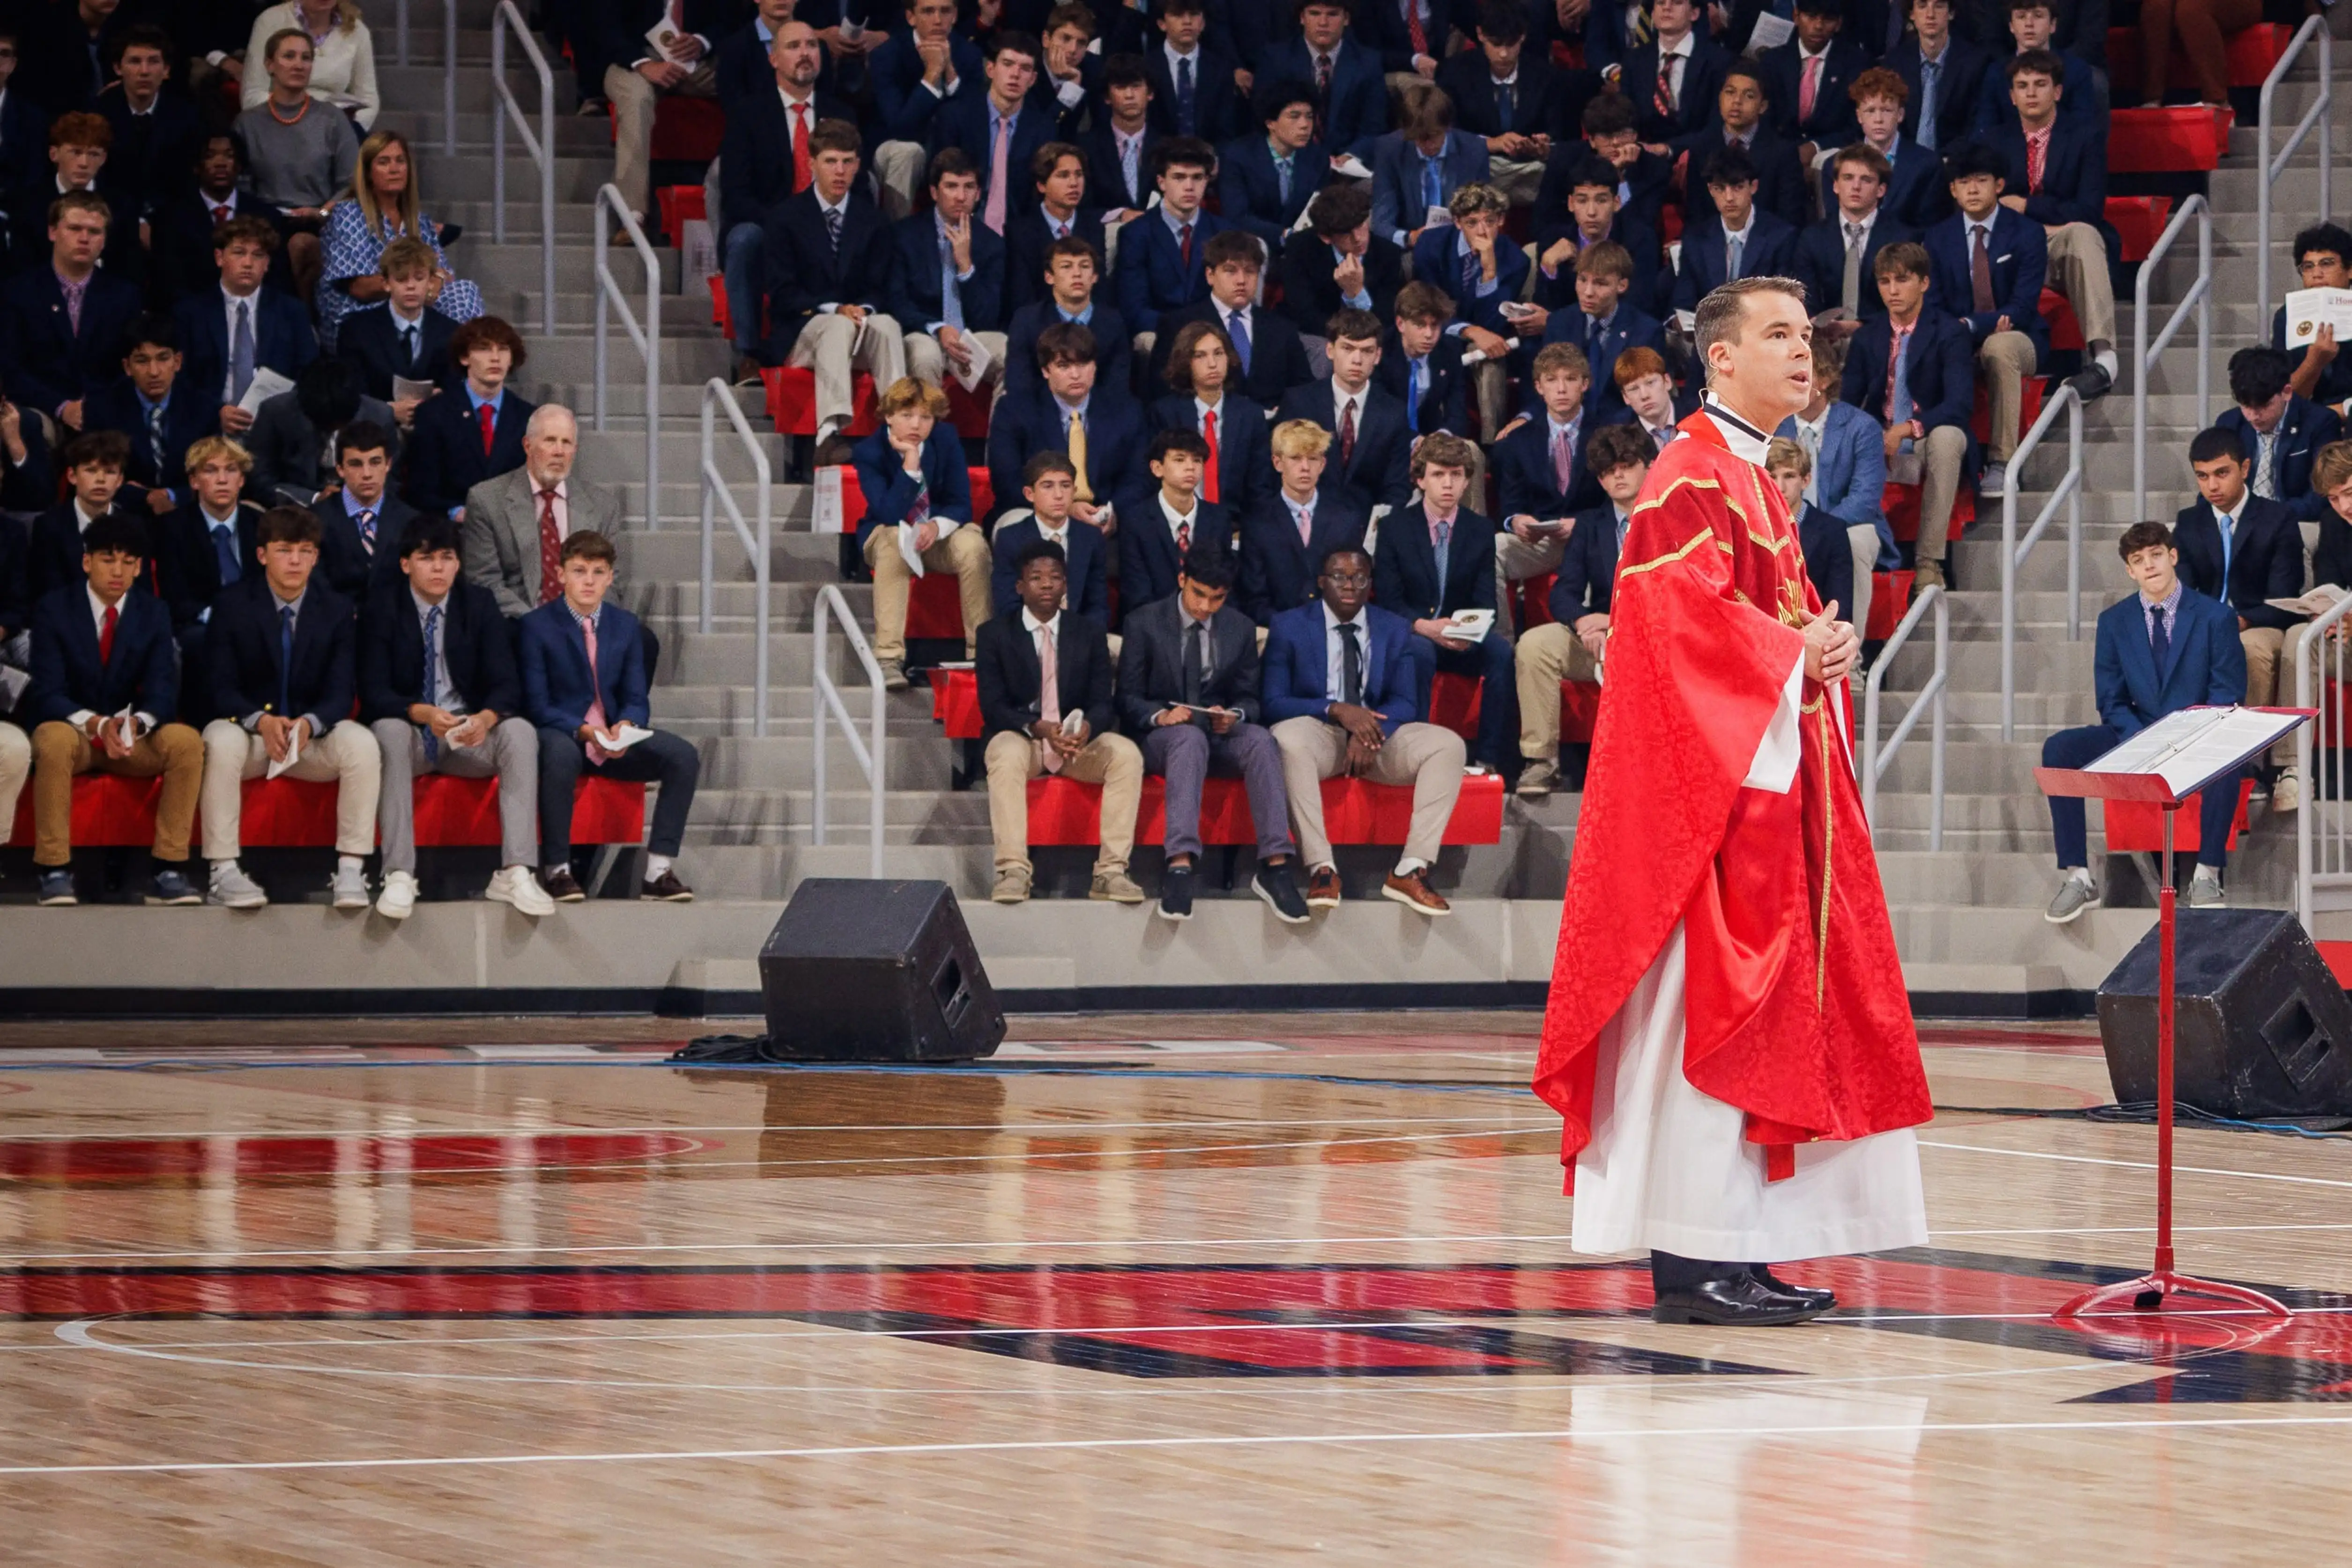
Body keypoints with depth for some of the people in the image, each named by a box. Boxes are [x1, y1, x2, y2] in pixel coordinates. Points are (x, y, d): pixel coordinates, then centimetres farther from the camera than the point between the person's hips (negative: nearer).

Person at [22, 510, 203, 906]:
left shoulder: (153, 614, 3)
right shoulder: (54, 609, -6)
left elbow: (163, 691, -6)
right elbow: (48, 693, -14)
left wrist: (138, 722, -30)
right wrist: (96, 725, -33)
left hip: (130, 737, 3)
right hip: (70, 729, -3)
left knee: (186, 741, -27)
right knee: (55, 739, -39)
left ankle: (168, 870, -25)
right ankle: (54, 871, -32)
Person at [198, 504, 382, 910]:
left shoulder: (336, 609, 3)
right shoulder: (232, 604, -3)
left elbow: (341, 693, -3)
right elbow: (220, 688, -8)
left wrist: (309, 724, -27)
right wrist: (261, 722, -29)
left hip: (312, 735, 2)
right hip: (248, 728, -2)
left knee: (362, 744, -29)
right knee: (221, 742, -36)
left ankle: (350, 871, -28)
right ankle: (224, 872, -35)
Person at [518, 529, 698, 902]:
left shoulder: (625, 626, 10)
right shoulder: (536, 627, -4)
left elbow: (637, 699, 7)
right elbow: (537, 706, -10)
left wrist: (625, 727, -17)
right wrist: (584, 731, -26)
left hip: (614, 741, 5)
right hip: (561, 734, -5)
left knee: (684, 756, -19)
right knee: (560, 753, -41)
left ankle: (659, 871, -17)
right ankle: (556, 870, -29)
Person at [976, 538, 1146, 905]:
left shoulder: (1089, 634, 10)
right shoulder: (995, 635, 3)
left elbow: (1102, 703, 3)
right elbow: (993, 707, -5)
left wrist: (1088, 727, -23)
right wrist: (1037, 728, -25)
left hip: (1077, 739, 2)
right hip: (1020, 737, -2)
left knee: (1127, 754, -28)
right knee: (1006, 755, -38)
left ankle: (1111, 871, -32)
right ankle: (1013, 871, -42)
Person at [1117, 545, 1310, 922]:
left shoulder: (1240, 629, 11)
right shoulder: (1144, 623, 2)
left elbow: (1248, 697, 12)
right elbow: (1128, 698, 0)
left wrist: (1234, 716, -13)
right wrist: (1160, 716, -22)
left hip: (1220, 736, 3)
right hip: (1159, 738, -3)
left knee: (1260, 739, -31)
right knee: (1190, 737, -39)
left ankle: (1276, 865, -41)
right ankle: (1180, 865, -55)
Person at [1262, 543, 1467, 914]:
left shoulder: (1395, 630, 12)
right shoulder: (1289, 628, 4)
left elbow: (1404, 703, 3)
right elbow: (1273, 702, -4)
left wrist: (1369, 735, -19)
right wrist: (1336, 710, -21)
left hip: (1377, 735, 3)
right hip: (1318, 732, -3)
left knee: (1448, 745, -24)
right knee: (1286, 739, -39)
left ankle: (1412, 870, -29)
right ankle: (1321, 868, -39)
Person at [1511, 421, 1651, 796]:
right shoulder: (1588, 525, 14)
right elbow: (1563, 595, 5)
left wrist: (1618, 623, -21)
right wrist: (1583, 622, -20)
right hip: (1596, 637, 4)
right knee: (1534, 644, -24)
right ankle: (1540, 761, -23)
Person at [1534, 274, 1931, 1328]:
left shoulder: (1750, 479, 21)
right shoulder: (1694, 476, -10)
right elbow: (1671, 611, -22)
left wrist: (1823, 645, 4)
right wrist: (1791, 651, -14)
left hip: (1769, 777, 11)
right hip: (1713, 775, -11)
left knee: (1766, 1008, 9)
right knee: (1710, 1009, -11)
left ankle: (1731, 1253, 11)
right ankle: (1693, 1260, -11)